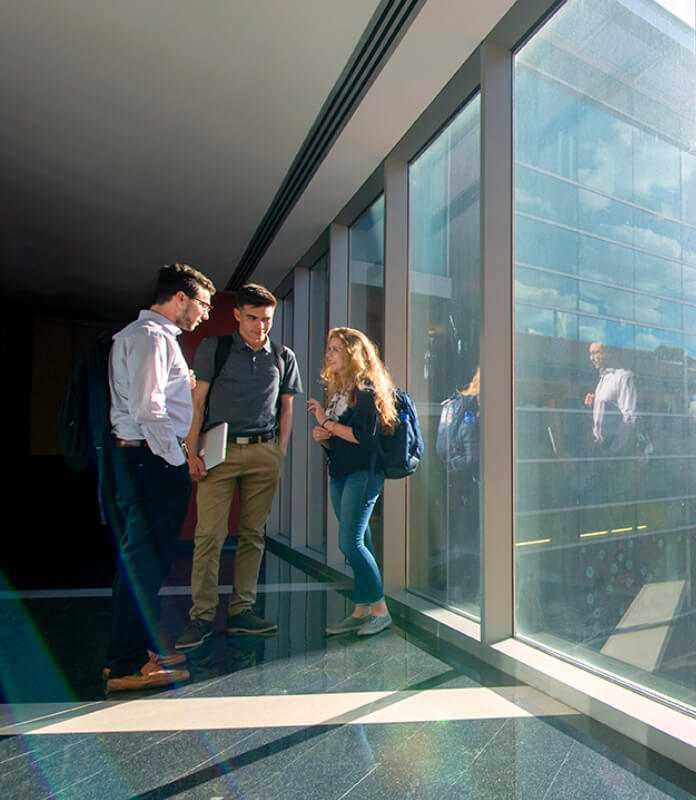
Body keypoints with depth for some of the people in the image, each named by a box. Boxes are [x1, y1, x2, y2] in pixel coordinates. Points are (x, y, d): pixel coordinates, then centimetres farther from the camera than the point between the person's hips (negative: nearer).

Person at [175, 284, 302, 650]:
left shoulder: (283, 357, 13)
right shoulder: (213, 348, 5)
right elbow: (197, 402, 2)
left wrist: (280, 451, 5)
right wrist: (192, 451, -6)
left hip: (264, 453, 3)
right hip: (220, 450, -2)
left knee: (253, 534, 7)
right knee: (209, 535, -4)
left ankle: (241, 611, 18)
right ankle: (202, 616, 7)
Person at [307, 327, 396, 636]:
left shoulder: (365, 388, -10)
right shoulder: (336, 389, 16)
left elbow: (364, 434, -20)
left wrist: (327, 422, -11)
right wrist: (321, 436, -1)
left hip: (363, 473, -8)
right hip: (340, 473, 8)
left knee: (350, 542, -10)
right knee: (357, 542, 12)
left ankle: (380, 609, 6)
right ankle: (361, 610, 21)